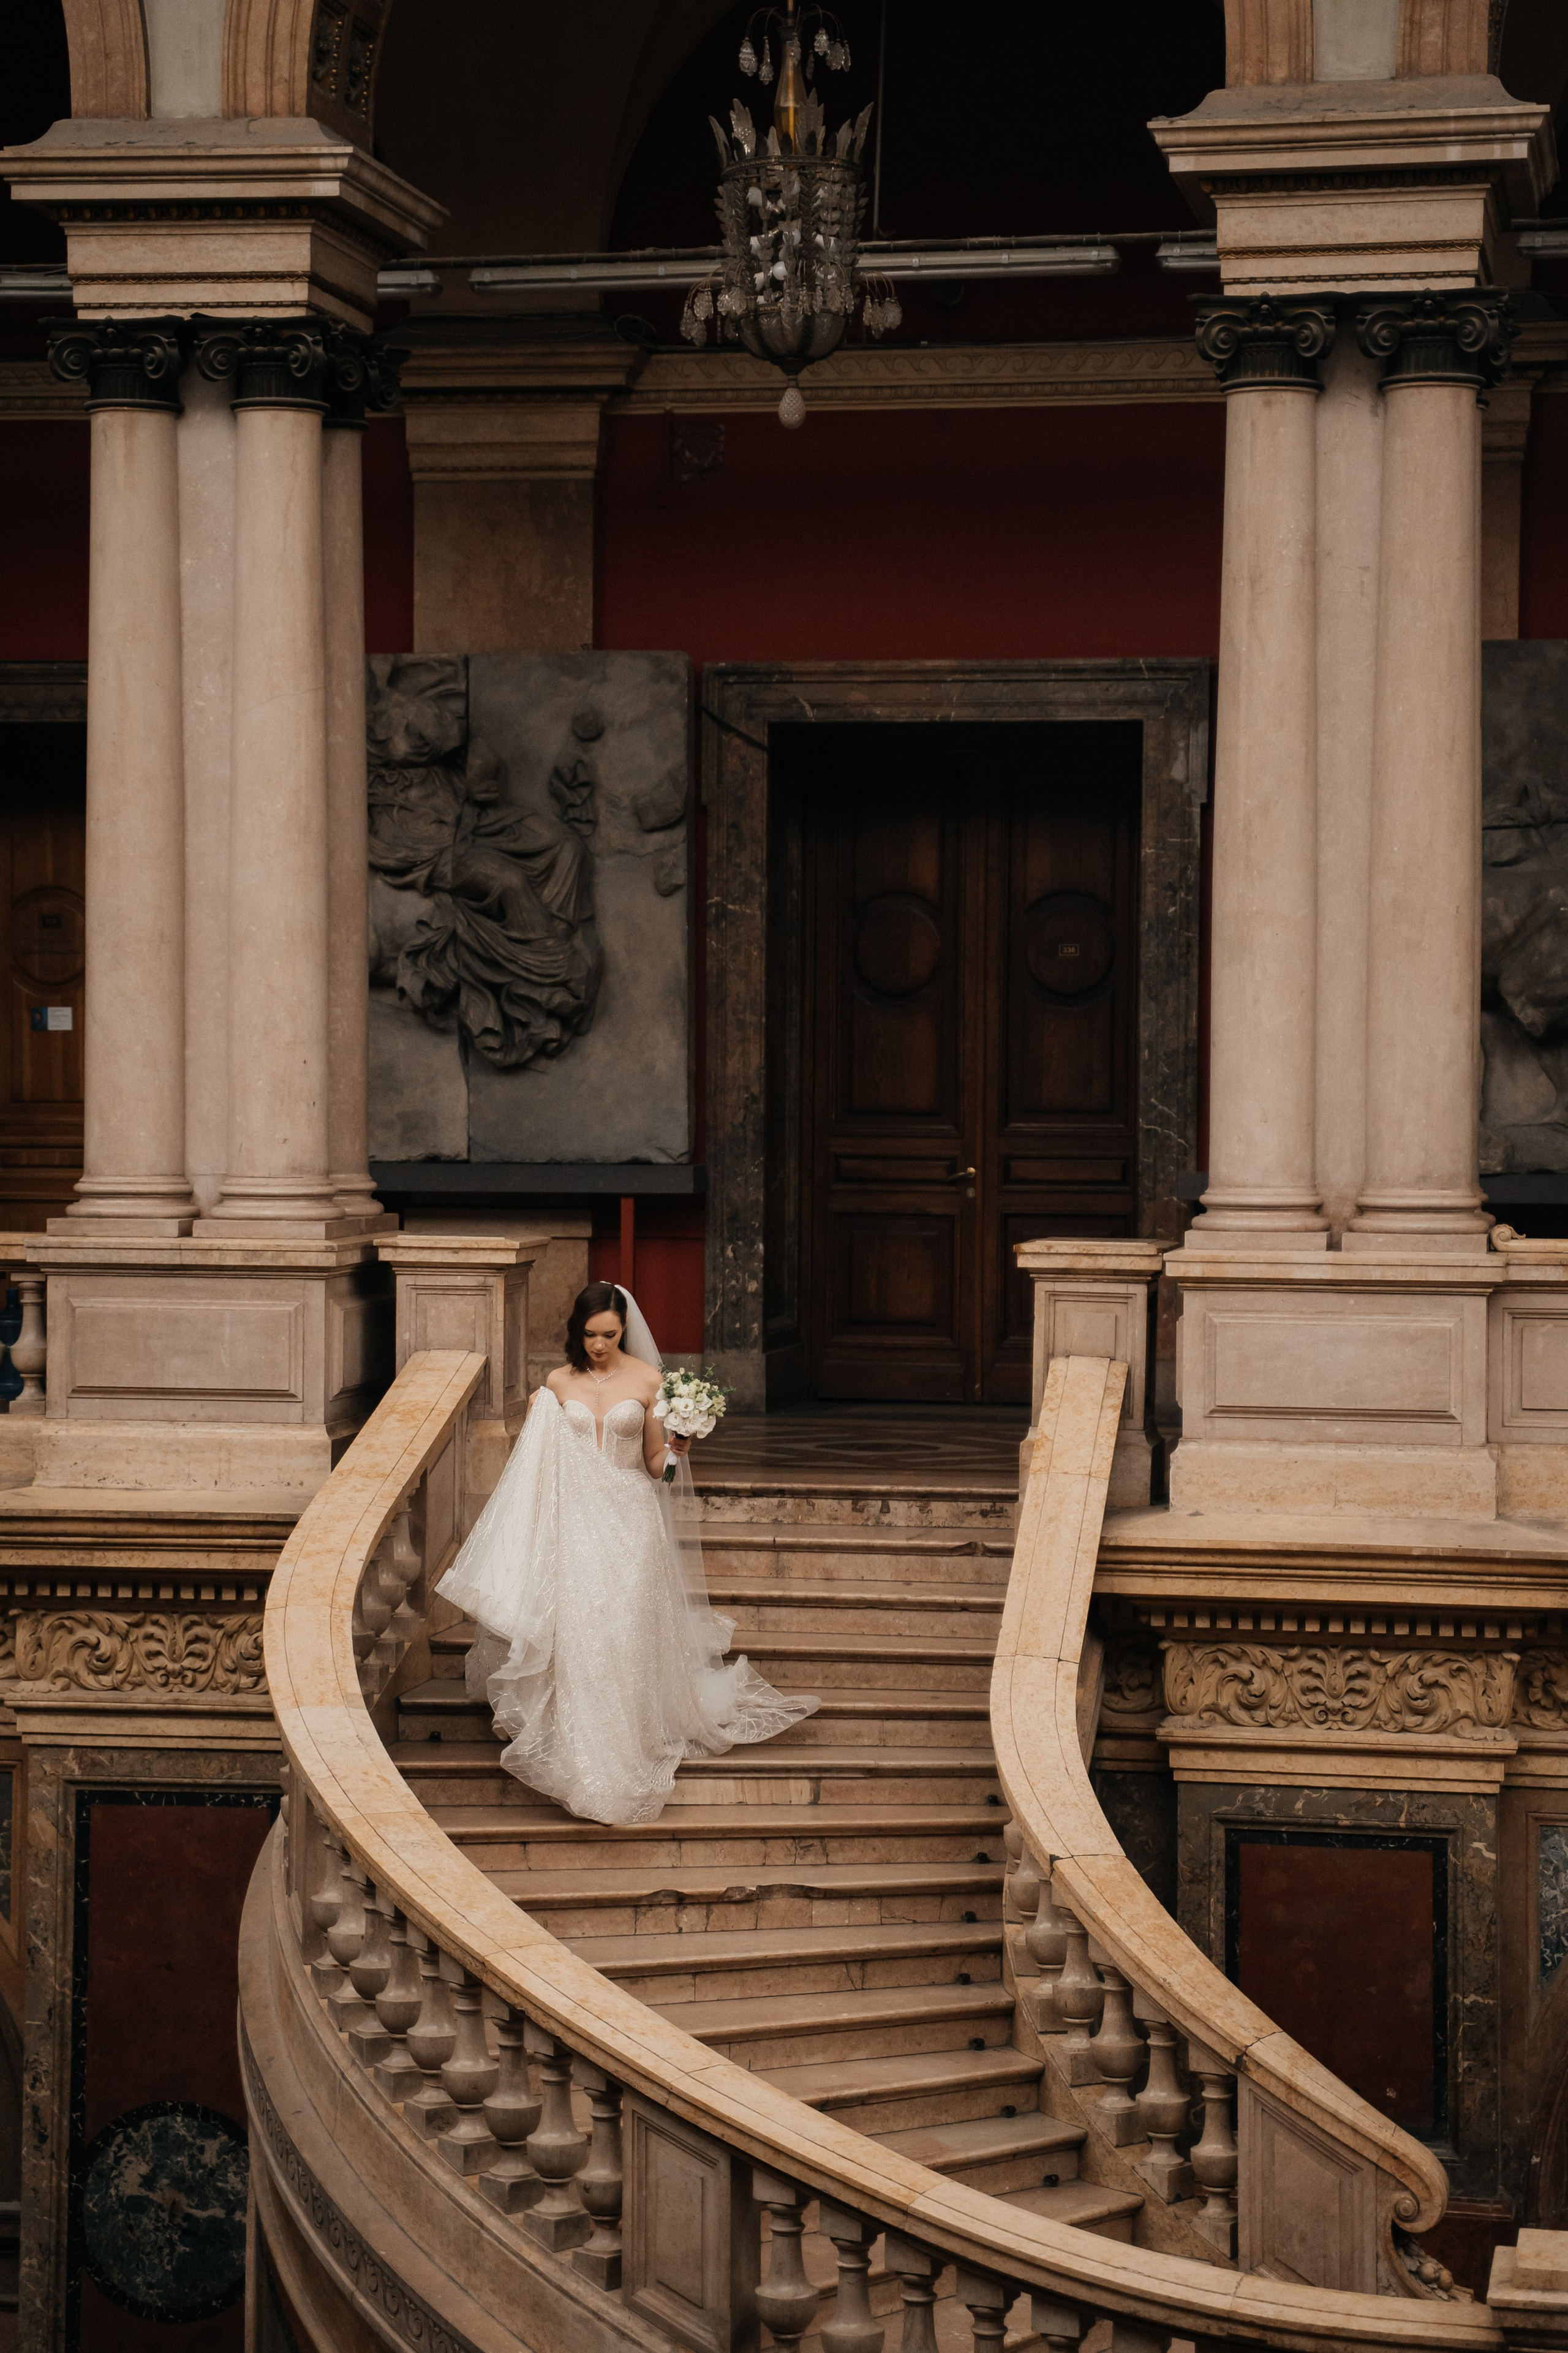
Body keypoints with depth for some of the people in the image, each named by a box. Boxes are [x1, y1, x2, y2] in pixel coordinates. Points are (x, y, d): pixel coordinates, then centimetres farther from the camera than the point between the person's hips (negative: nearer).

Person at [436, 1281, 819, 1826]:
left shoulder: (647, 1380, 0)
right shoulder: (559, 1383, 6)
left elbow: (654, 1465, 4)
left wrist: (675, 1449, -15)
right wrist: (536, 1419, 1)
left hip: (629, 1518, -2)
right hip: (574, 1520, 2)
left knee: (625, 1635, -8)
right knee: (575, 1634, -8)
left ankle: (627, 1754, 1)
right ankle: (582, 1759, -1)